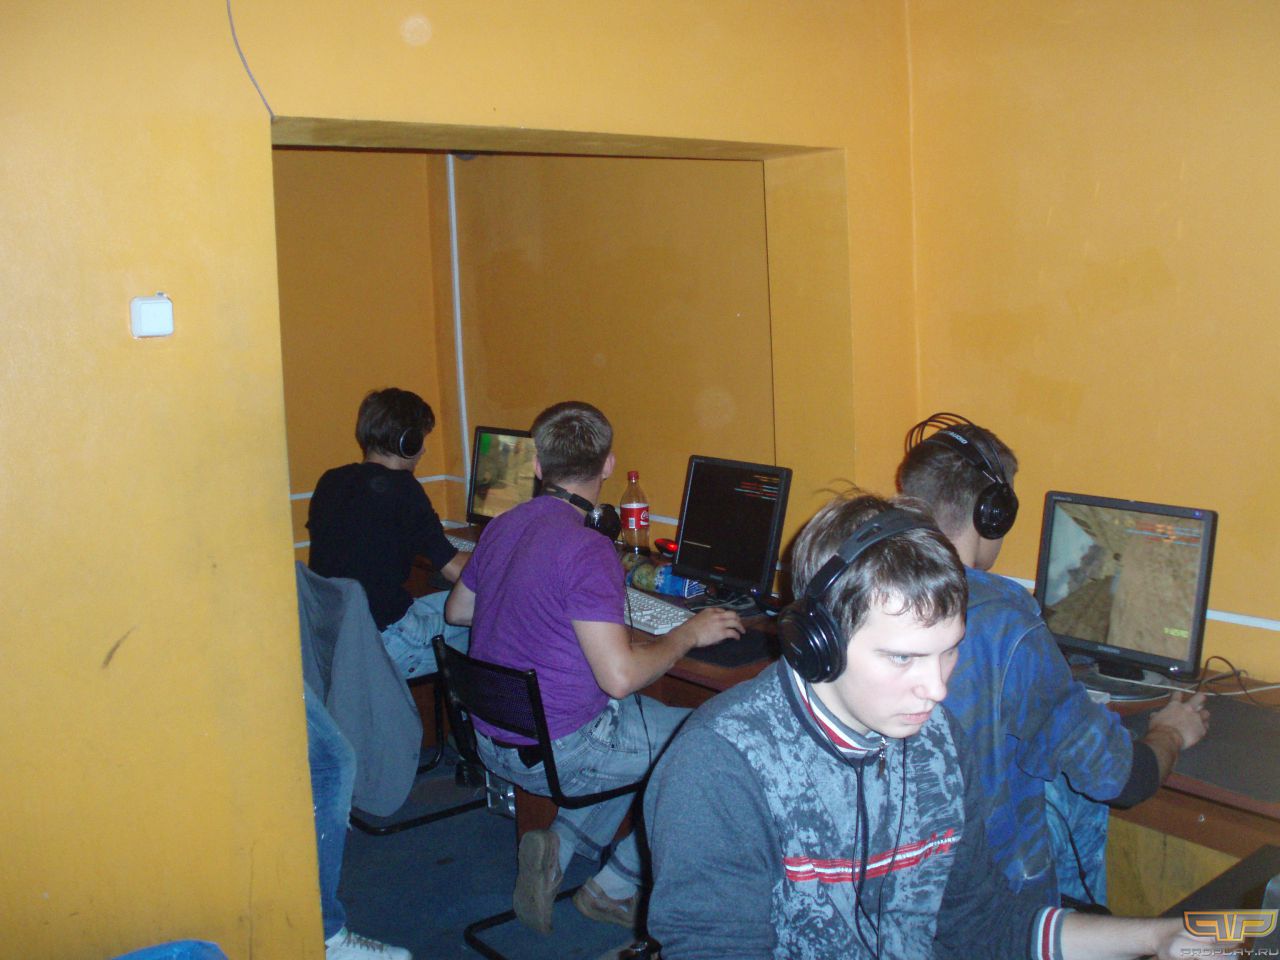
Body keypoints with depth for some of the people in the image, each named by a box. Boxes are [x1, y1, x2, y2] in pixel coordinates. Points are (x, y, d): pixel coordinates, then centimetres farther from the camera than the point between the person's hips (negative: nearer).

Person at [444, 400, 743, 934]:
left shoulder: (502, 527, 3)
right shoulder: (586, 549, -23)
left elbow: (457, 610, 20)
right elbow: (620, 676, -27)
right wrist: (689, 634, -11)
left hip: (492, 739, 9)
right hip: (556, 750, -8)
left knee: (644, 719, 26)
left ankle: (559, 847, 10)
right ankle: (615, 886, 10)